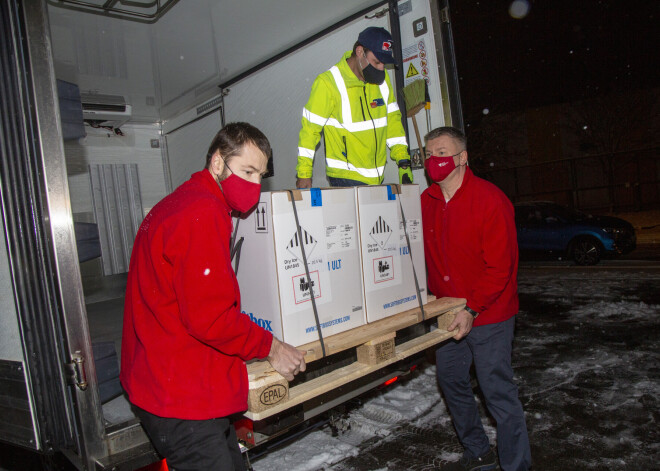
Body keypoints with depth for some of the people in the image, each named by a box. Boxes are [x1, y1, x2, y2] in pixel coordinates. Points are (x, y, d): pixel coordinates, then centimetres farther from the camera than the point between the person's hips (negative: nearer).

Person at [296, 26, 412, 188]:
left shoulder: (382, 78, 7)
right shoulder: (328, 82, -11)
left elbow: (392, 119, 13)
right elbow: (310, 129, -9)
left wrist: (403, 161, 6)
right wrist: (304, 174, -9)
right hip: (344, 177, -5)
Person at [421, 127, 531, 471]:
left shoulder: (490, 199, -15)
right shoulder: (426, 201, 2)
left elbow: (500, 267, -17)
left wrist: (472, 310, -22)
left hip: (488, 315, -6)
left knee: (498, 391, 0)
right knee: (451, 382, 17)